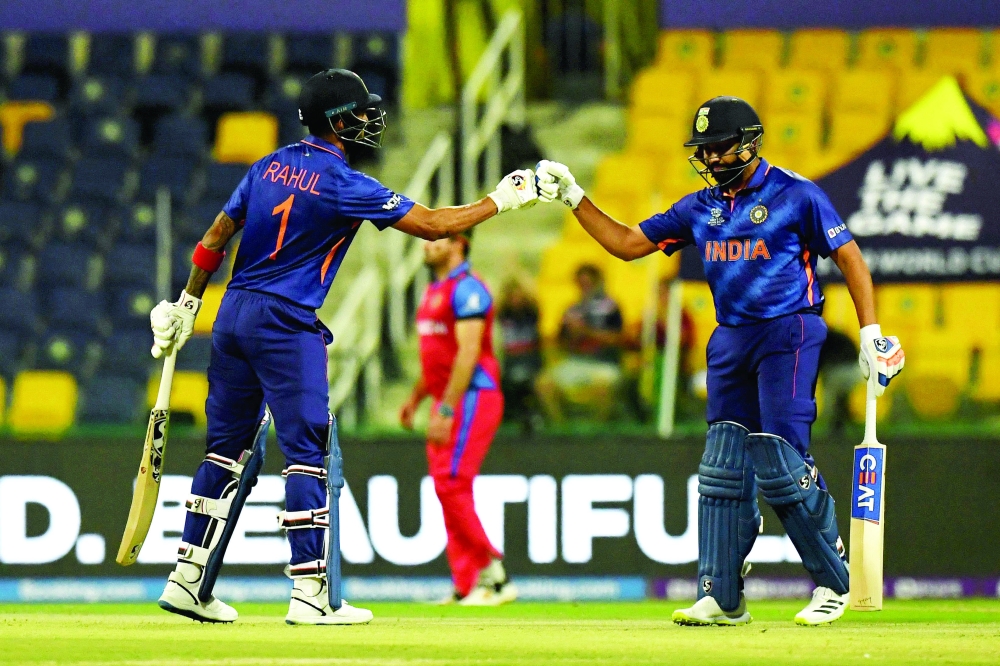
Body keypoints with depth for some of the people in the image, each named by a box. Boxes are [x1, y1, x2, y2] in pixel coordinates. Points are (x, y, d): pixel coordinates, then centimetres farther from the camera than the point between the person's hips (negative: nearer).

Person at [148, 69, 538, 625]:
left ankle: (189, 580, 14)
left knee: (231, 449, 14)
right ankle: (312, 595, -7)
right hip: (287, 326, -8)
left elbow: (217, 237, 12)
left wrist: (188, 304, 20)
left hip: (233, 316, 8)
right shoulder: (341, 183, -11)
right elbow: (433, 225, -10)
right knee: (312, 454, -4)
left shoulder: (271, 165, 9)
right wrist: (502, 201, 1)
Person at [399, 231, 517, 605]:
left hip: (472, 398, -10)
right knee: (448, 488, 6)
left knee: (451, 485, -15)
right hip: (446, 402, 10)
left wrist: (446, 410, -24)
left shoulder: (466, 289, -12)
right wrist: (415, 398, 22)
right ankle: (466, 587, 6)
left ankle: (493, 572, -12)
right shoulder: (434, 291, 19)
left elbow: (468, 353, -20)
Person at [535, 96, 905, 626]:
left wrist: (870, 334, -11)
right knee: (723, 465, 1)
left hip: (788, 334, -6)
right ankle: (721, 598, 2)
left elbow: (850, 259, -3)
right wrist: (574, 200, 7)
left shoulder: (796, 196, -4)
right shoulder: (702, 208, 13)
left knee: (780, 459, -14)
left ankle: (833, 585, -2)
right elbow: (627, 244, 17)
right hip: (730, 342, 6)